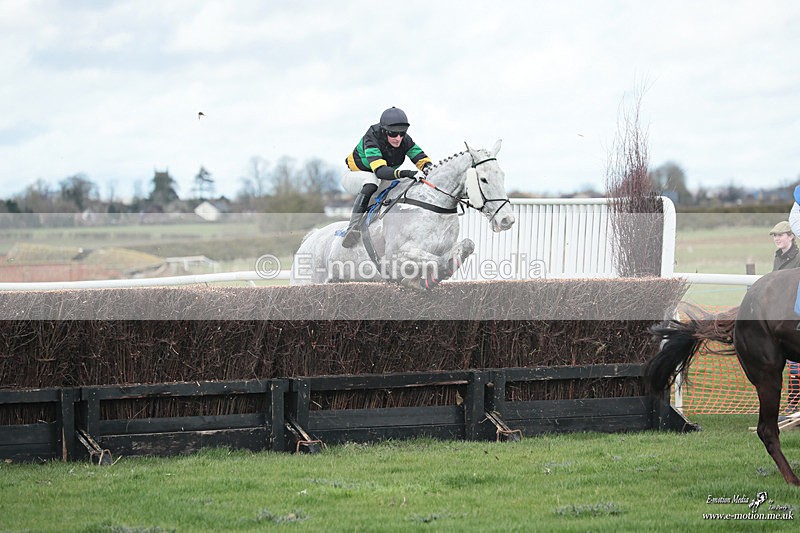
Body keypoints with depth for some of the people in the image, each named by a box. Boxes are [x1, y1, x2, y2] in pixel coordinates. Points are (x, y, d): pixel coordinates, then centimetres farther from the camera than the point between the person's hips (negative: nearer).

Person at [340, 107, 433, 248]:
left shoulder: (405, 140, -16)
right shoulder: (371, 139, -33)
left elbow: (422, 158, -15)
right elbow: (380, 170, -47)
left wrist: (427, 167, -40)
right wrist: (404, 173, -61)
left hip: (382, 181, 7)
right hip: (354, 176, -7)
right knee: (371, 181, -39)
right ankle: (353, 226, -47)